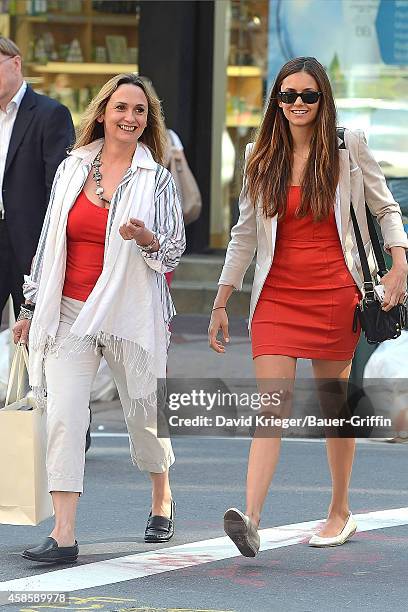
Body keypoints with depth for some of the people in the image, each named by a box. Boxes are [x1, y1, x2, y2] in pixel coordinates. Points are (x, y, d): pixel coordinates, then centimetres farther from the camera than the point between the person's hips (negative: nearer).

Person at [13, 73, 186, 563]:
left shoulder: (157, 179, 0)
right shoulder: (71, 169, 7)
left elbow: (175, 249, 1)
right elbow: (49, 241, 14)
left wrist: (147, 239, -21)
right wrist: (33, 307, 14)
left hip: (131, 313, -1)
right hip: (69, 313, 2)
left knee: (144, 412, 11)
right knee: (62, 417, -12)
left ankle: (162, 496, 40)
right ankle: (63, 535, -15)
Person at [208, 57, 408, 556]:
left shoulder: (348, 148, 2)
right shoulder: (261, 158, 8)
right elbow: (245, 233, 13)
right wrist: (220, 303, 11)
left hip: (334, 291, -1)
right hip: (277, 295, 1)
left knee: (334, 403, 8)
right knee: (271, 403, -12)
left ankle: (340, 511, 25)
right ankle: (250, 519, -25)